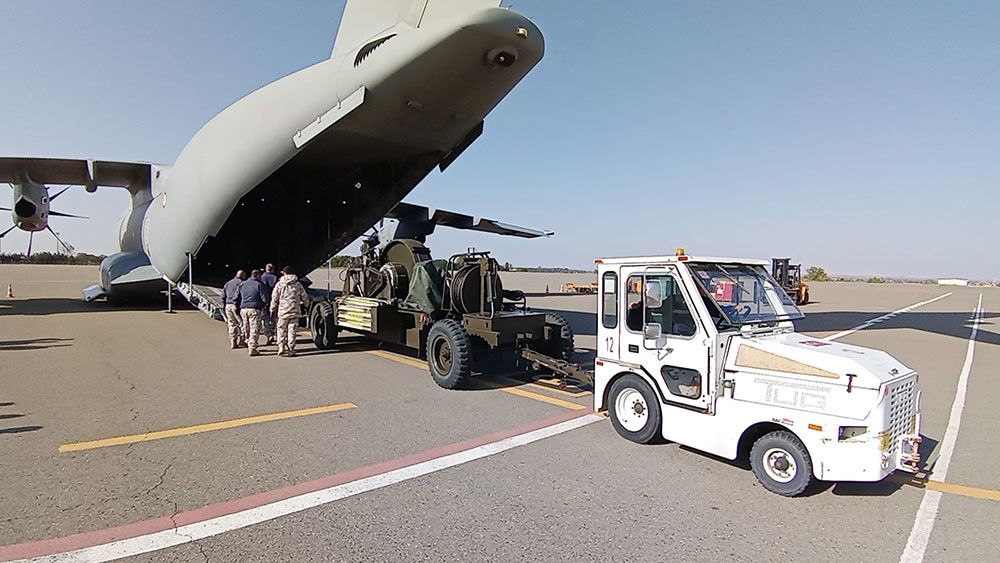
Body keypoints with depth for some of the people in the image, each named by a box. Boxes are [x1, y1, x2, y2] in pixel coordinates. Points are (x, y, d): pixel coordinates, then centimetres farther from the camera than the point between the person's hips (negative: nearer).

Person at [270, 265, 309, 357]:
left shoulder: (279, 284, 0)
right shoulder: (298, 284, 4)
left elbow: (274, 298, 1)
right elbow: (304, 297, 9)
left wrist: (273, 309, 14)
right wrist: (306, 304, 28)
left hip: (283, 311, -1)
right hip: (295, 311, 1)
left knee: (281, 330, 10)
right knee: (292, 330, 4)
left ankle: (281, 347, 0)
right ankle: (291, 349, 5)